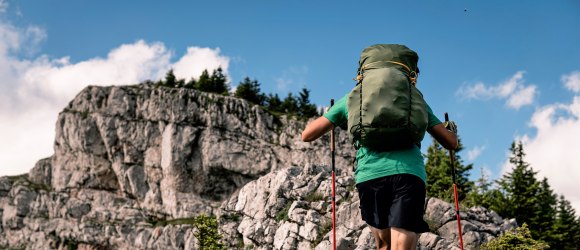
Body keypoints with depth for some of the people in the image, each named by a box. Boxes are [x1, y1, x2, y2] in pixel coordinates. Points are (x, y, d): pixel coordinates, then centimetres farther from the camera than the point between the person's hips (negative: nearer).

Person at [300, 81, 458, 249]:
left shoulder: (352, 97, 21)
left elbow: (307, 135, 22)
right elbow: (451, 142, 23)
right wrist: (451, 130, 48)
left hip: (370, 175, 1)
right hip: (409, 173, -1)